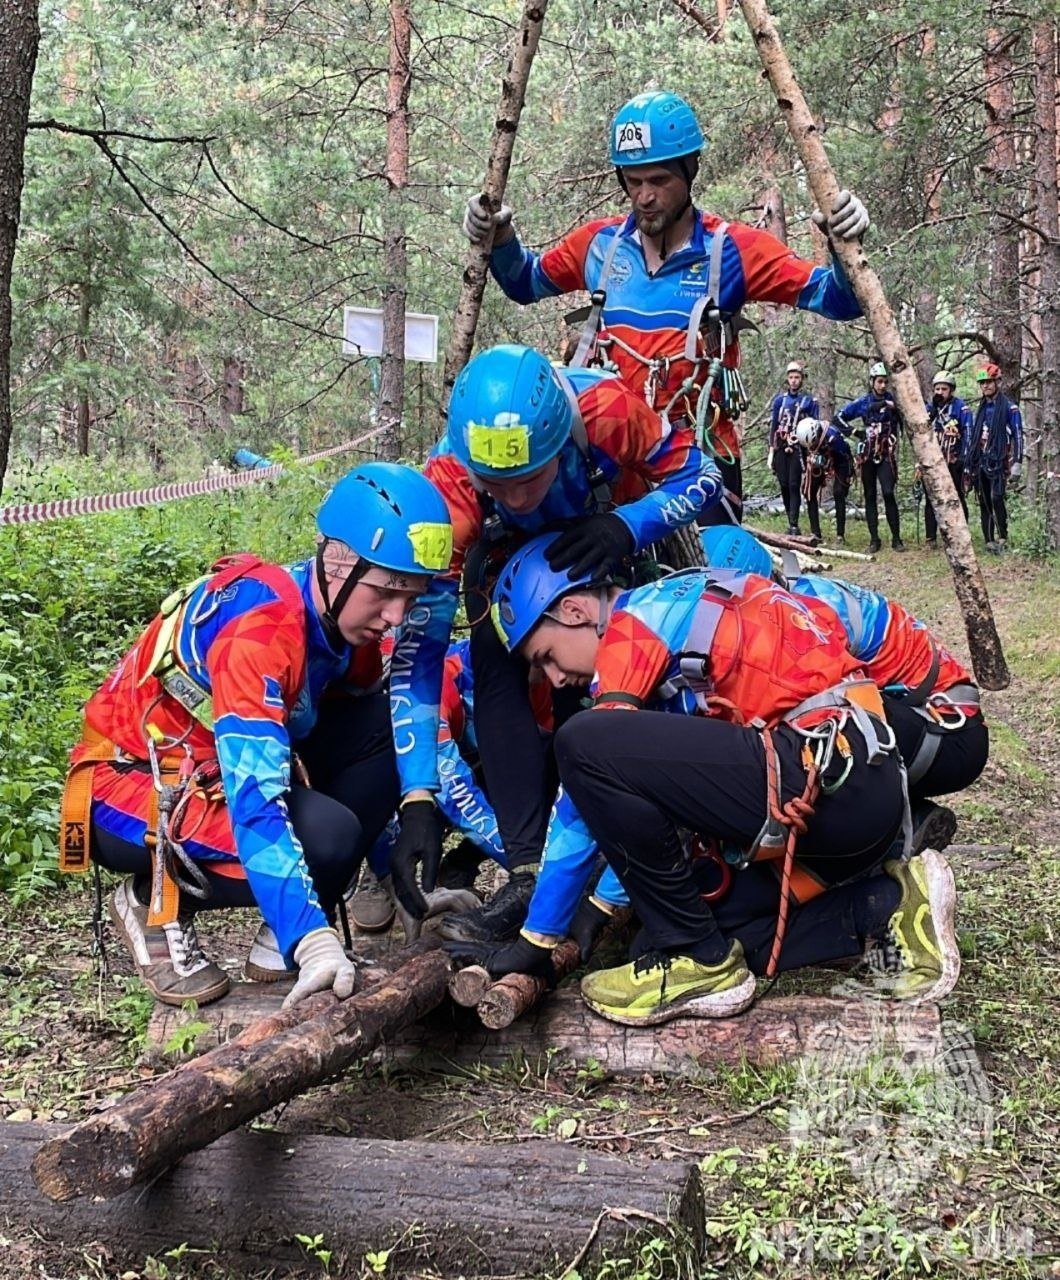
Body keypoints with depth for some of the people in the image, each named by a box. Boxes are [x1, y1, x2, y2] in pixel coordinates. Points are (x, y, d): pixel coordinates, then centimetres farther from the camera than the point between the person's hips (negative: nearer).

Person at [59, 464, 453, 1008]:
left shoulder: (347, 620, -6)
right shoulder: (256, 630, -31)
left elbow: (392, 744, 5)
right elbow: (256, 804, -39)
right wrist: (313, 941, -46)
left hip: (225, 772, 8)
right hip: (131, 786, -8)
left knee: (389, 729, -13)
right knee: (324, 836, -31)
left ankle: (288, 924, -4)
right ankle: (156, 905, -5)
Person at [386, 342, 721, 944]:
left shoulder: (605, 409, -40)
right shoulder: (447, 489, -39)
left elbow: (701, 475, -21)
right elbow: (419, 647, -36)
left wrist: (627, 526, -43)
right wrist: (418, 802, -42)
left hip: (615, 546, 0)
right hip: (509, 561, 0)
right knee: (501, 677, -23)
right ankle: (530, 873, -21)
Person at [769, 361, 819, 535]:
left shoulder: (809, 401, 5)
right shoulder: (779, 399, 11)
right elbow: (773, 424, 12)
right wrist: (771, 448, 6)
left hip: (798, 447, -3)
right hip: (781, 447, 3)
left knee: (794, 485, -10)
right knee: (784, 485, 2)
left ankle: (794, 525, -12)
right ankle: (790, 520, 14)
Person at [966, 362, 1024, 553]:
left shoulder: (1010, 408, -3)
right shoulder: (980, 408, 17)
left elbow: (1018, 437, -5)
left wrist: (1017, 464, -12)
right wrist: (968, 464, 18)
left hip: (998, 461, -6)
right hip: (980, 461, 6)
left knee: (996, 498, -20)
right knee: (984, 502, 5)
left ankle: (1002, 538, -12)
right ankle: (989, 541, 9)